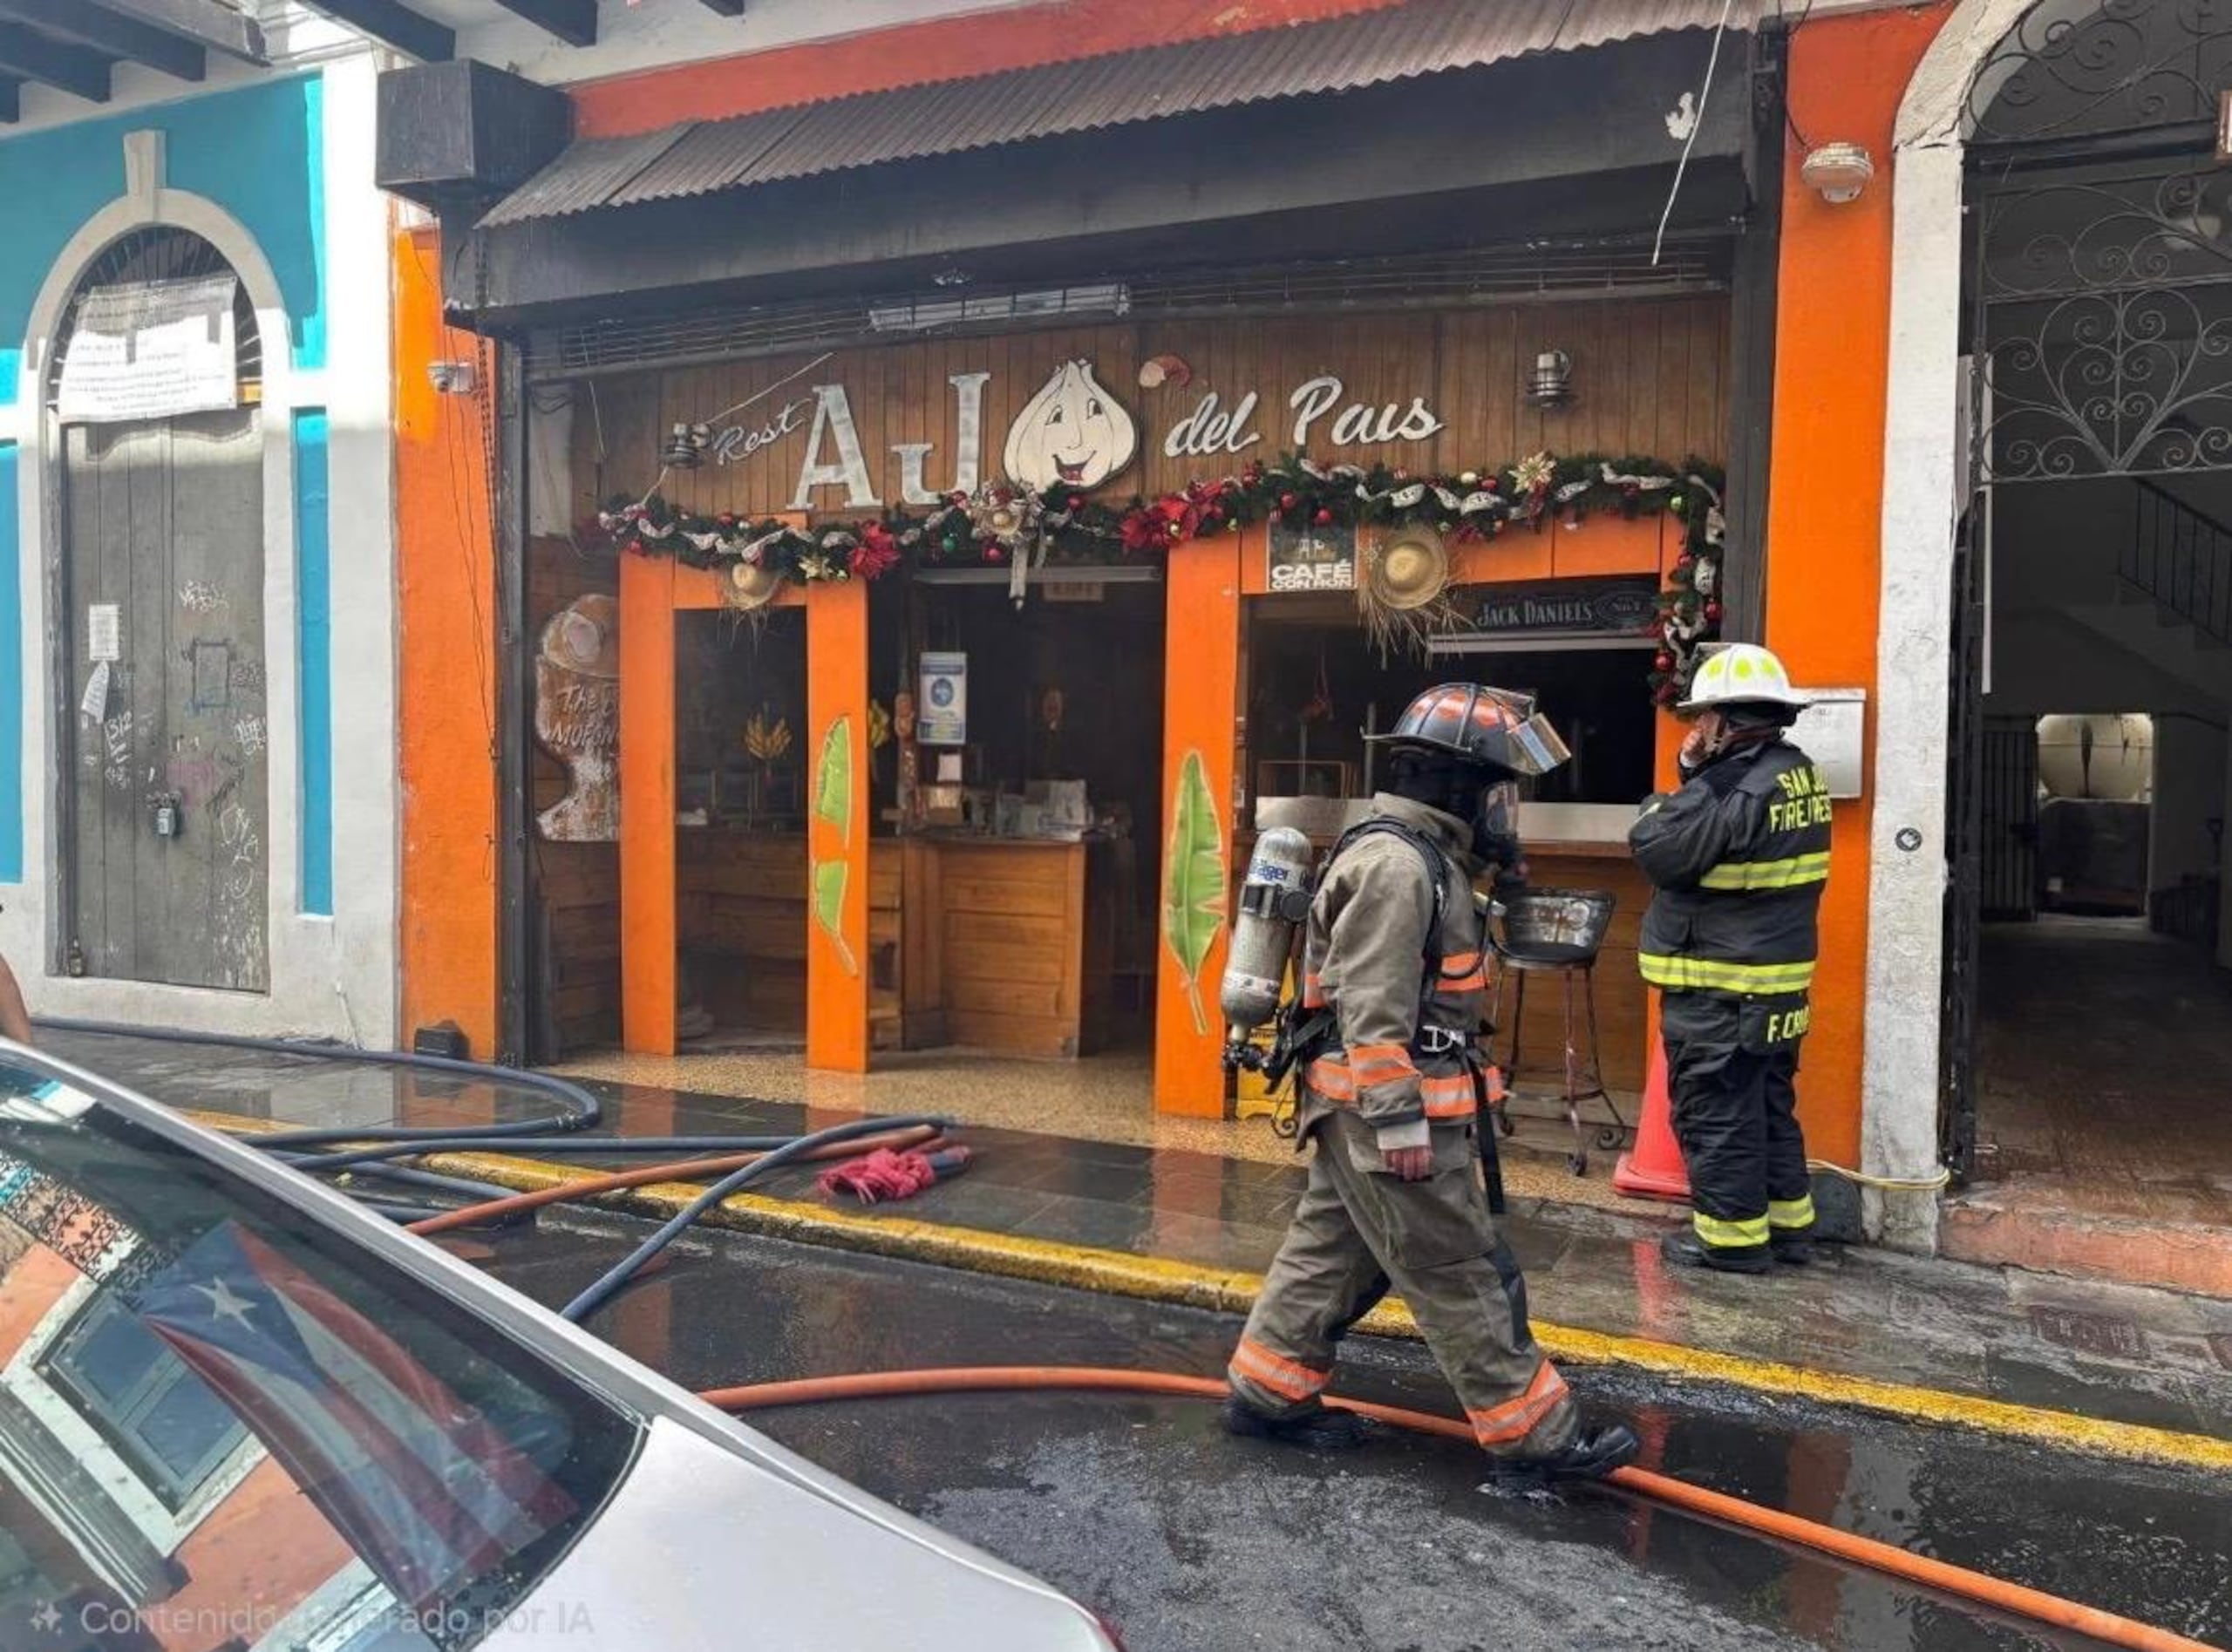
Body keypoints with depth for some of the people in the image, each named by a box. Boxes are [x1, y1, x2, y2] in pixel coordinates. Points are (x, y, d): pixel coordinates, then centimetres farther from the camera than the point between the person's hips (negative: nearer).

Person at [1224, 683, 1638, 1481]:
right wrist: (1399, 1121, -24)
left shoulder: (1426, 858, 14)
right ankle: (1532, 1431, 9)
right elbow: (1372, 1009, -24)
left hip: (1370, 1106, 11)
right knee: (1459, 1271, -1)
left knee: (1333, 1249, 16)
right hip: (1381, 1105, -11)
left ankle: (1268, 1391, 26)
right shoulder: (1394, 863, -19)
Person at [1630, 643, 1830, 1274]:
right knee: (1769, 1102, 19)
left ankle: (1733, 1236, 11)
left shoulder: (1741, 786, -22)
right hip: (1778, 979, 9)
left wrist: (1692, 775, -7)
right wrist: (1702, 772, 1)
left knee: (1716, 1110, 2)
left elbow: (1658, 848, -19)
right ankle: (1787, 1221, 30)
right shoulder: (1799, 774, 8)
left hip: (1719, 990, -9)